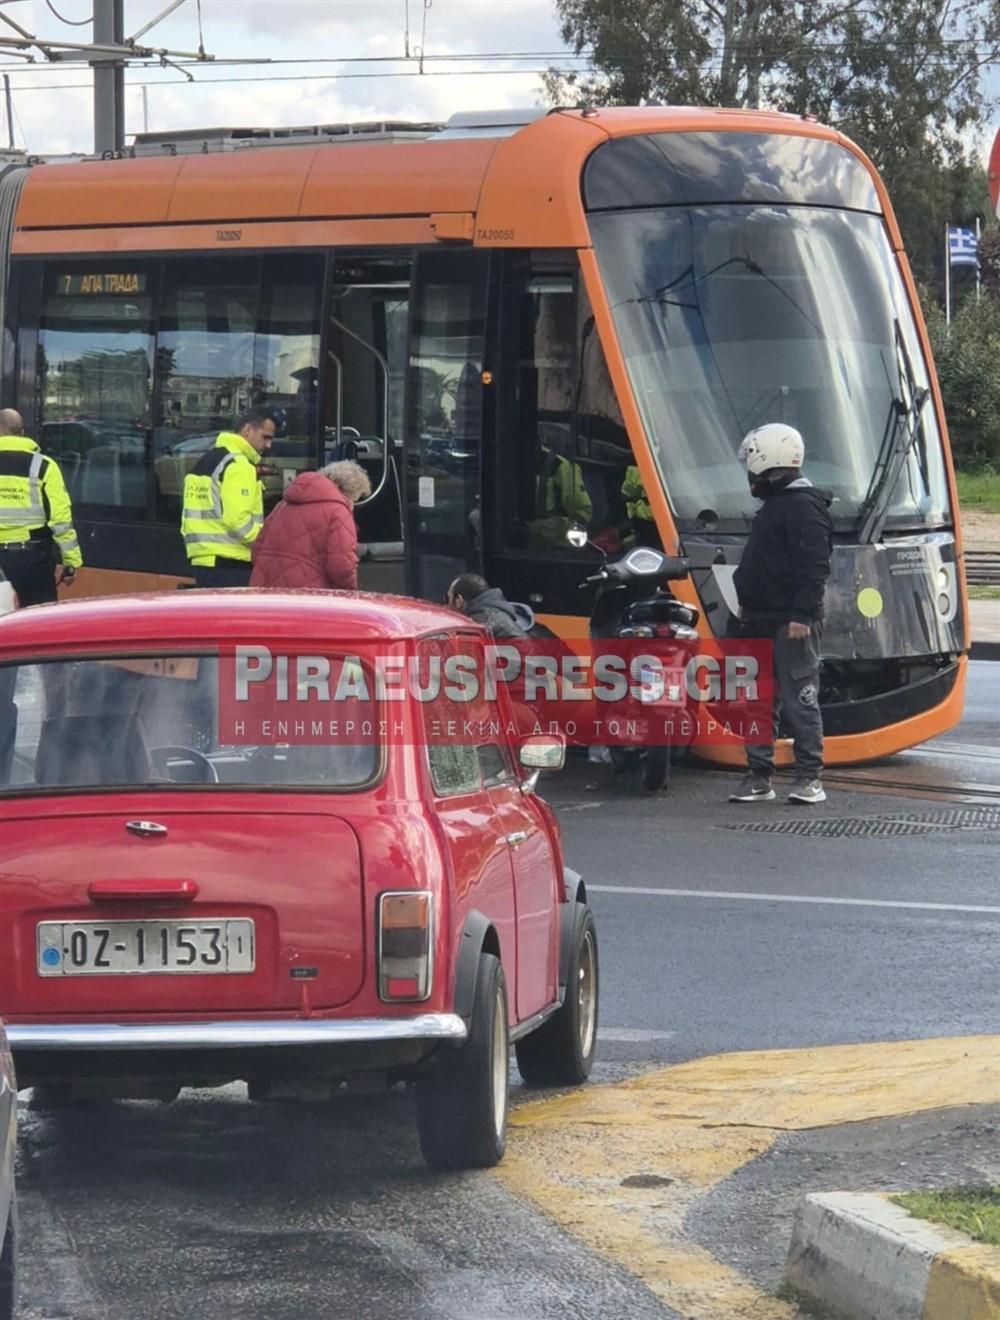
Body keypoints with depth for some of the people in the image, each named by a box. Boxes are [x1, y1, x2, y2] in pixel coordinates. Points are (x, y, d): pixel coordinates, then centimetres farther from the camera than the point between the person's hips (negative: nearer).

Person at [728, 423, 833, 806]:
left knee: (800, 701, -6)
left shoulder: (803, 506, -13)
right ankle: (759, 776, 13)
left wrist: (801, 615, -24)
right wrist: (748, 608, 23)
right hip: (762, 623, 10)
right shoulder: (776, 505, 20)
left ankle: (810, 777, -2)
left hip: (791, 625, -10)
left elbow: (814, 567, -20)